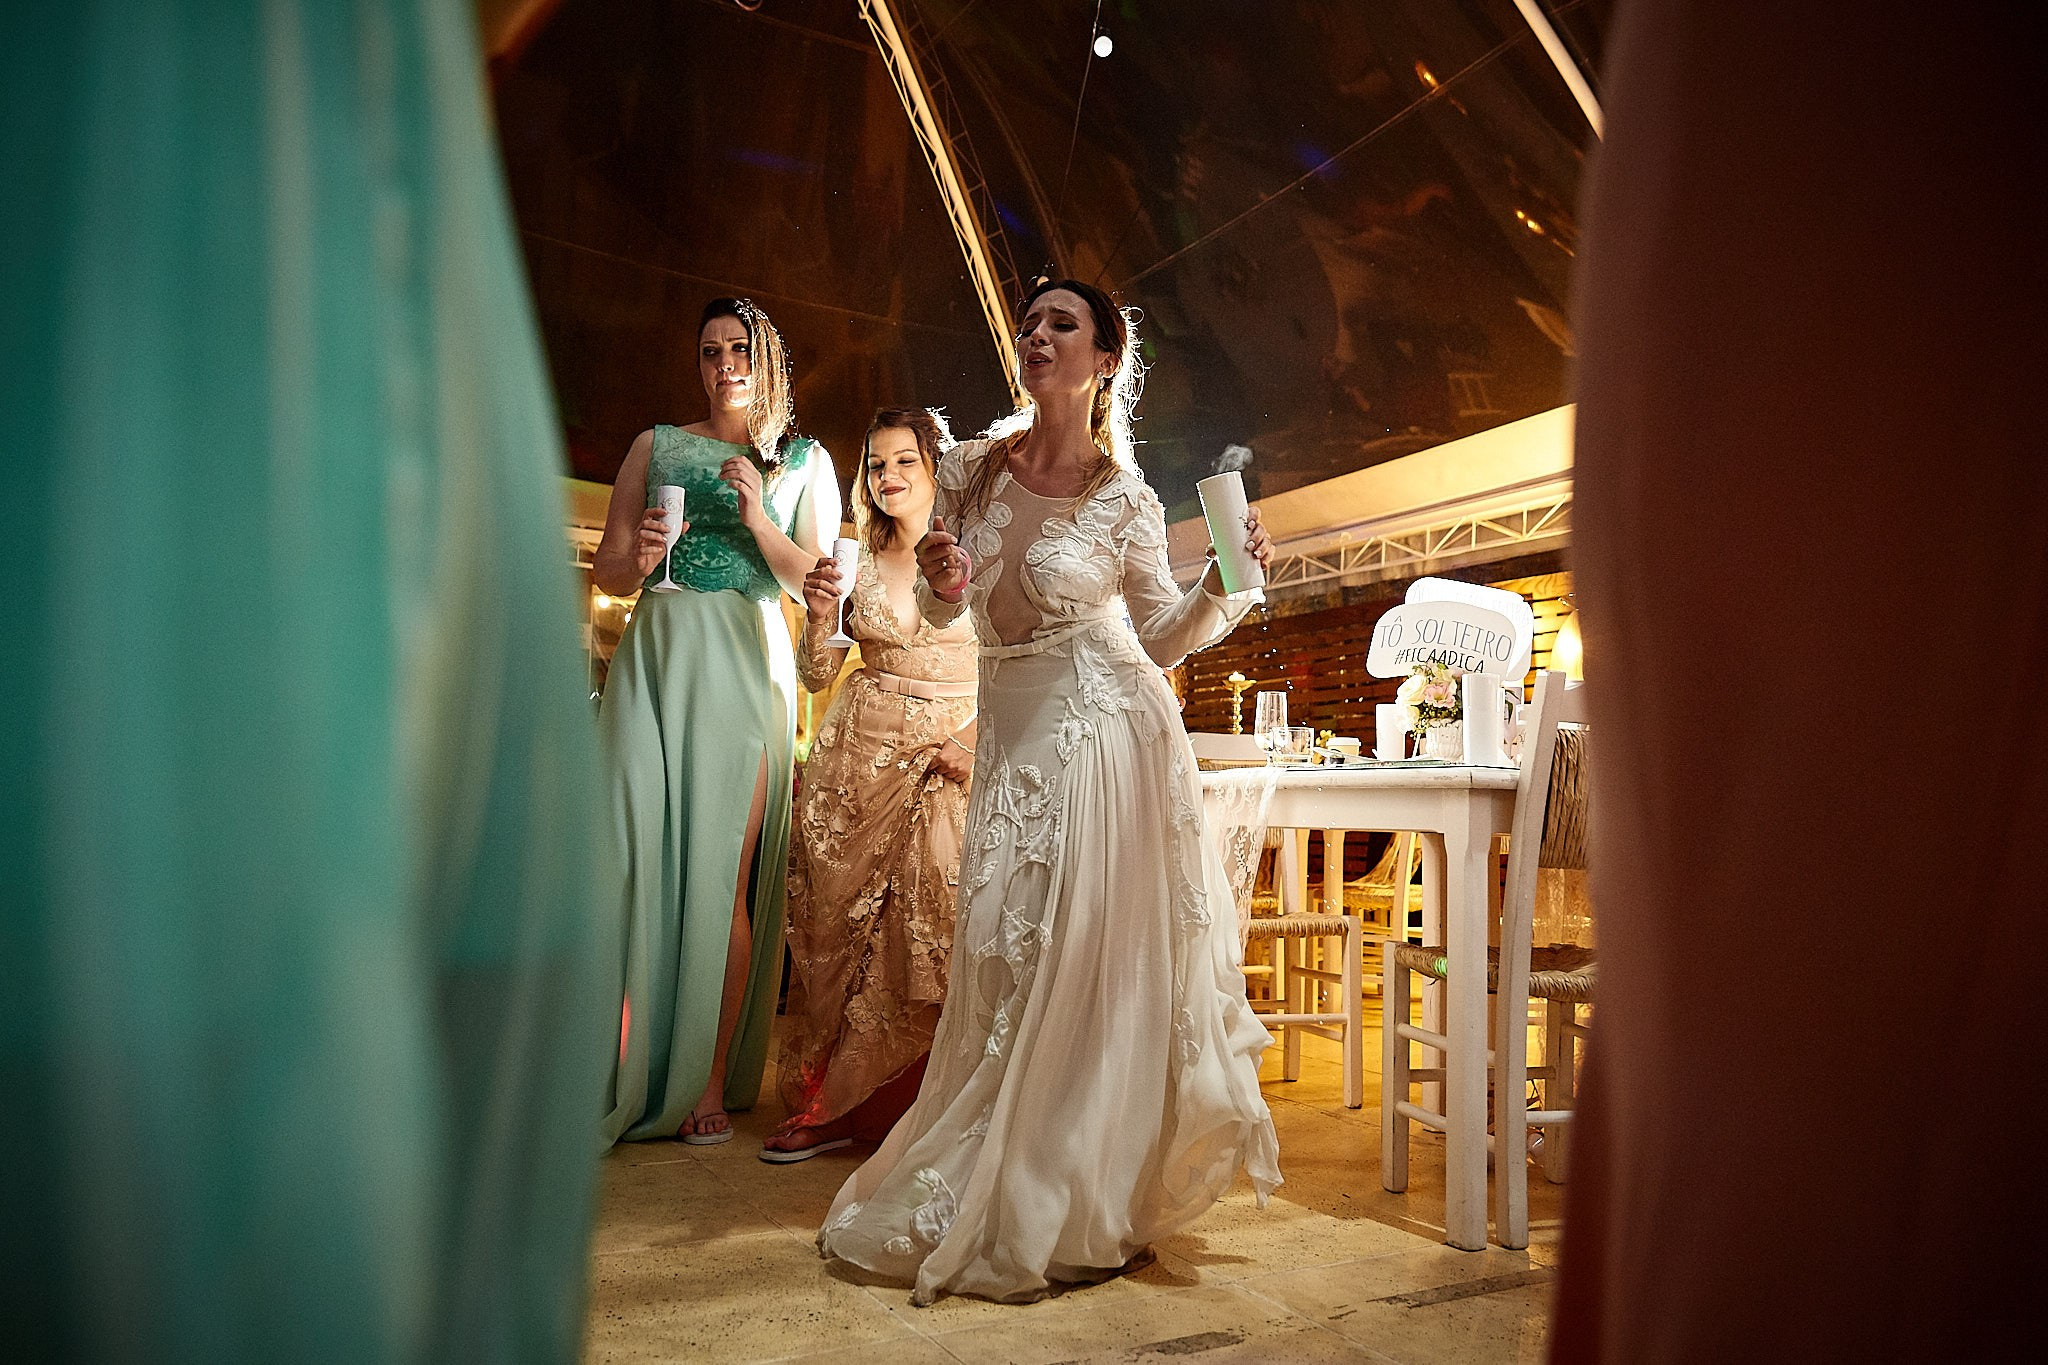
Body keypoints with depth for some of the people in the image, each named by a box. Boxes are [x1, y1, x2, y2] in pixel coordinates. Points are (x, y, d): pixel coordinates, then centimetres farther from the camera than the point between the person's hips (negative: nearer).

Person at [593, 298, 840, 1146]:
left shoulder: (806, 461, 14)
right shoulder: (656, 446, 17)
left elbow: (818, 583, 5)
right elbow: (608, 573, 13)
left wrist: (758, 520, -8)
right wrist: (640, 557, -9)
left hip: (748, 663, -1)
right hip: (656, 654, 1)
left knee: (722, 875, -5)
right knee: (639, 855, -8)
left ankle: (709, 1084, 2)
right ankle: (624, 1077, 1)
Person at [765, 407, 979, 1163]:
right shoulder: (859, 561, 9)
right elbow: (817, 675, 11)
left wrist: (980, 744, -11)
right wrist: (819, 617, -8)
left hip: (951, 760, -3)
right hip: (860, 756, 3)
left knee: (934, 926, -8)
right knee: (843, 917, 3)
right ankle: (834, 1100, 15)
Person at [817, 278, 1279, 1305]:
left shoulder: (1124, 499, -6)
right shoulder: (970, 469, 4)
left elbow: (1164, 636, 3)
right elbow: (942, 612, 14)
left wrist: (1223, 584, -15)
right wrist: (940, 579, -9)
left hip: (1106, 733, -4)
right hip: (1010, 737, 4)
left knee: (1092, 959, -3)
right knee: (1005, 959, 7)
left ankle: (1059, 1209, 14)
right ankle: (992, 1188, 27)